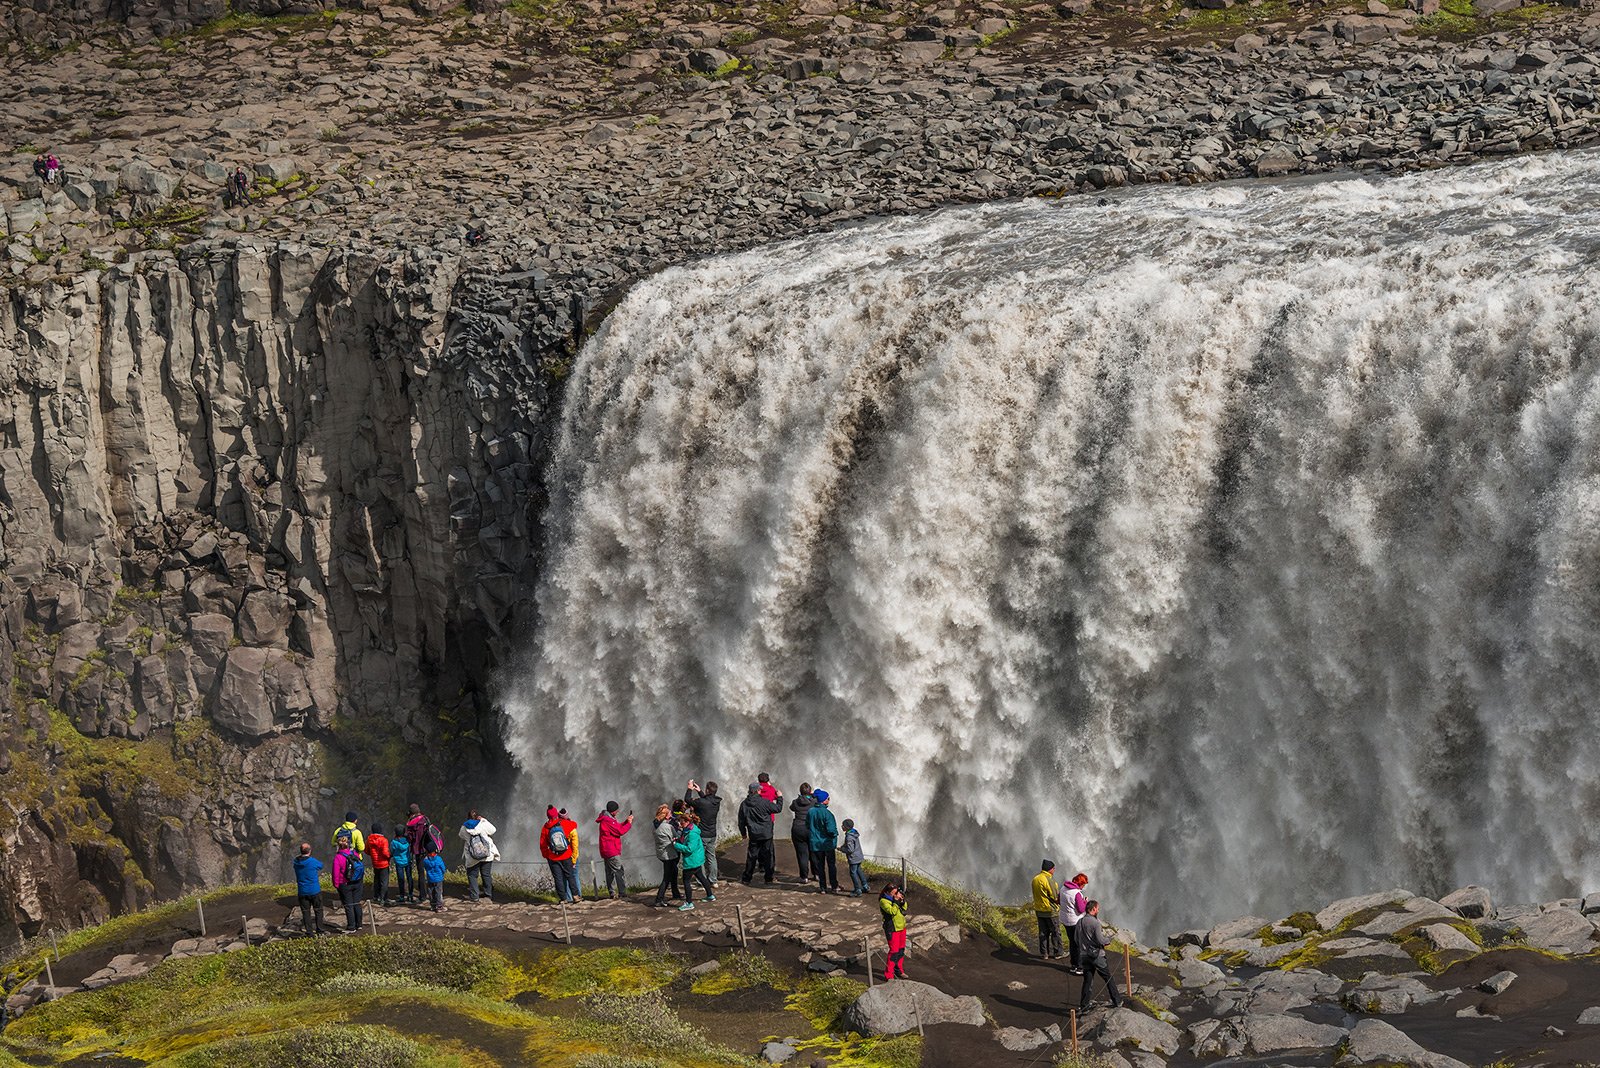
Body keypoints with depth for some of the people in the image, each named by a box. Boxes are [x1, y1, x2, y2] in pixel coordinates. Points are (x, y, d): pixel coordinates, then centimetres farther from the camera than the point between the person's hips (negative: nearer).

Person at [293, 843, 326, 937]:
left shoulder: (296, 861, -2)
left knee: (305, 912, 8)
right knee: (318, 910, 13)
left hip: (302, 892, 3)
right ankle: (319, 930, 16)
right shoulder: (313, 861, -16)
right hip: (314, 890, -3)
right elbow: (320, 865, 4)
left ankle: (309, 933, 7)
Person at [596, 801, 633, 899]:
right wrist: (629, 823, -3)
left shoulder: (608, 819, 17)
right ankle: (622, 893, -13)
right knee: (619, 871, -11)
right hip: (612, 851, -11)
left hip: (606, 851, 11)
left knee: (610, 872, 11)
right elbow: (620, 831, -15)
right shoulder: (607, 820, -16)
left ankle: (612, 893, 13)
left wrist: (627, 821, 9)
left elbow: (618, 827, 20)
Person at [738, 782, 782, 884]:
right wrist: (780, 798, 14)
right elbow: (778, 808, -2)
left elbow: (741, 821, 7)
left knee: (751, 856, 10)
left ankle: (746, 878, 13)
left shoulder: (744, 804, -1)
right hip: (766, 834, -3)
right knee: (767, 856, 6)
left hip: (753, 835, 3)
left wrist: (743, 833, 20)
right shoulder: (764, 802, -13)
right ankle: (769, 878, 9)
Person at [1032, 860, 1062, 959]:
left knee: (1043, 932, 12)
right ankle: (1056, 953, 11)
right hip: (1051, 910, -7)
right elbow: (1055, 897, -20)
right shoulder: (1048, 880, -20)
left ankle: (1044, 953, 16)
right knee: (1055, 932, 6)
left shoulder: (1035, 879, 6)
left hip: (1039, 909, 7)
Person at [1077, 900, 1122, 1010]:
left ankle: (1083, 1005, 10)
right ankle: (1117, 1001, 16)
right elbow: (1100, 940, -19)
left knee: (1087, 980, 12)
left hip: (1084, 955, 6)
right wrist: (1107, 942, 1)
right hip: (1096, 955, -6)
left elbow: (1076, 939, 10)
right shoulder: (1095, 922, -18)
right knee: (1108, 978, 9)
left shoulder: (1079, 921, 2)